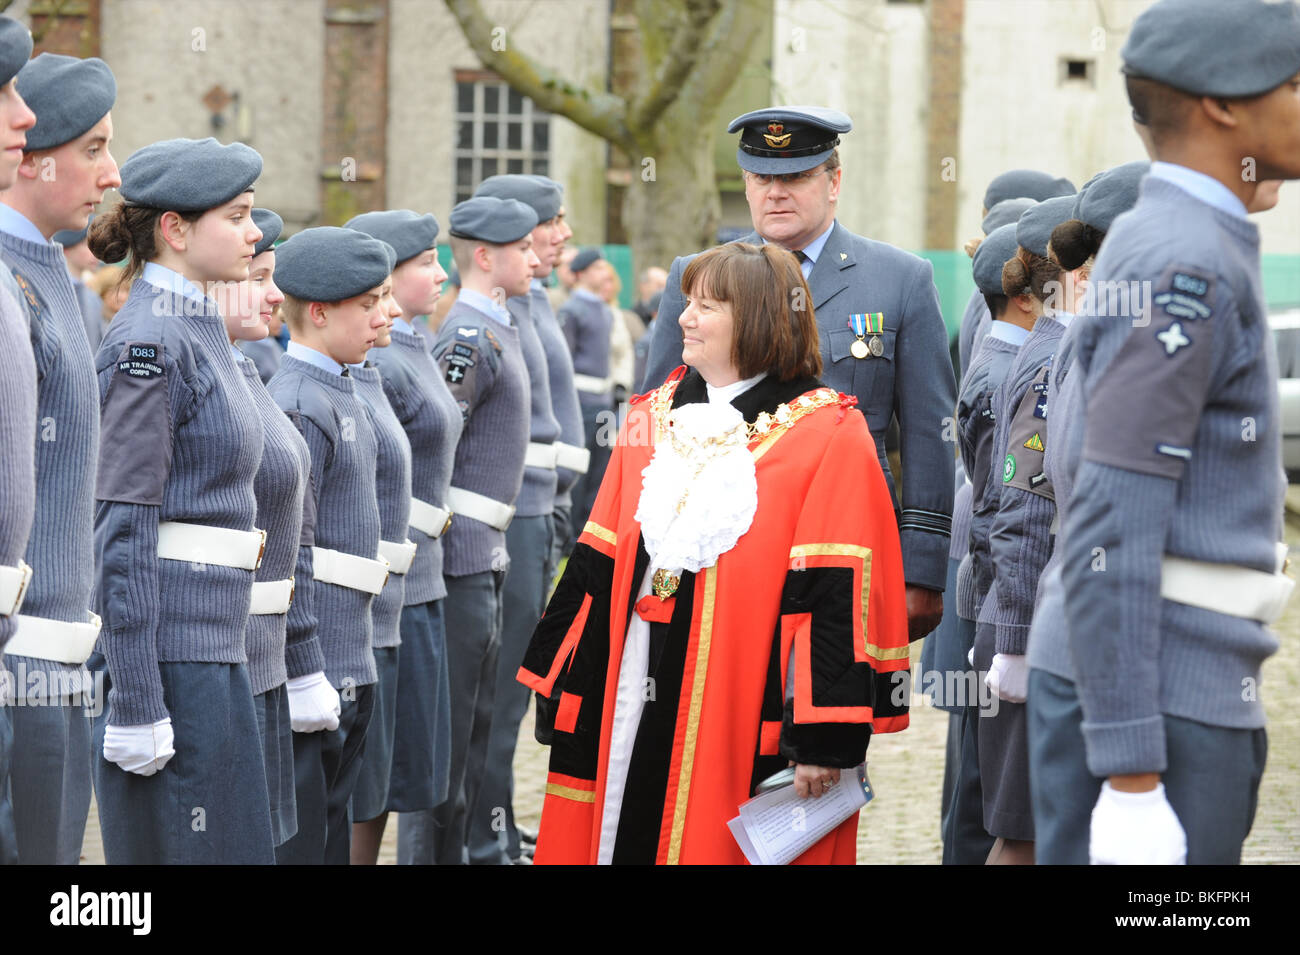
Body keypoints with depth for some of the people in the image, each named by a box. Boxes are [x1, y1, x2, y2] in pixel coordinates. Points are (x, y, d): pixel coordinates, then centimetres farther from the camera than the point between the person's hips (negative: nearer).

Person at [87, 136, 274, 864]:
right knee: (179, 851, -5)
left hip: (213, 645, 10)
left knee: (239, 846, 12)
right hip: (168, 651, -10)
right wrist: (137, 707, -20)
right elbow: (125, 531, -18)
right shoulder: (150, 343, -14)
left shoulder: (198, 330, 15)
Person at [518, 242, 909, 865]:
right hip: (636, 703, 5)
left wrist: (827, 740, -17)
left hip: (752, 717, -5)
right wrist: (564, 689, 11)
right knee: (623, 837, 7)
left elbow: (839, 600, -11)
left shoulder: (827, 435, -5)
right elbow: (597, 568, 15)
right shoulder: (653, 418, 13)